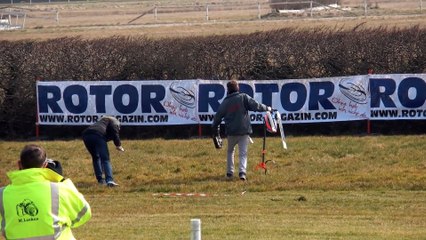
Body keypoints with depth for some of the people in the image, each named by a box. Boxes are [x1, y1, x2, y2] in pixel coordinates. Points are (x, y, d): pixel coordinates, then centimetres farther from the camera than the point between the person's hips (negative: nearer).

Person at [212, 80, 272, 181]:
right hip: (244, 131, -2)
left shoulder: (225, 102, 3)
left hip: (231, 132, 2)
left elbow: (218, 115, 10)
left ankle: (230, 172, 20)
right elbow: (256, 106, -7)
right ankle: (242, 171, -20)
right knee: (243, 153, 0)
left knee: (230, 151, 22)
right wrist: (267, 108, 10)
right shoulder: (244, 97, -4)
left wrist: (214, 127, 25)